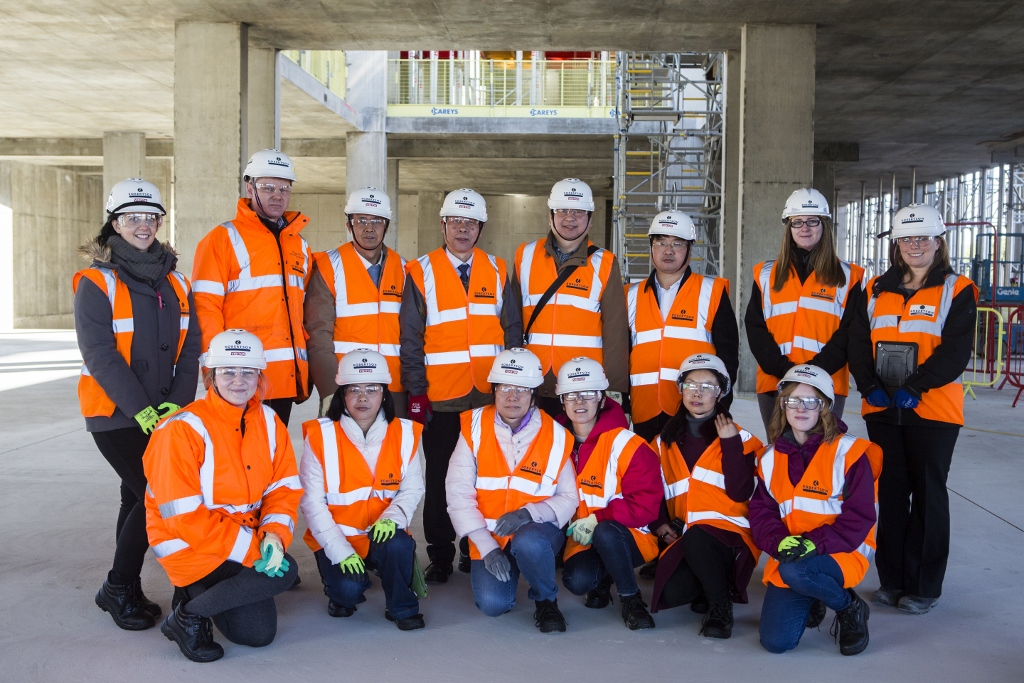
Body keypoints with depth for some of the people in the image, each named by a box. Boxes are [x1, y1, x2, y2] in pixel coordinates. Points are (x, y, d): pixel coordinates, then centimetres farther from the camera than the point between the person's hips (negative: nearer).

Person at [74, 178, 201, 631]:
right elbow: (100, 355, -14)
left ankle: (125, 590, 25)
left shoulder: (175, 283, 9)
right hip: (114, 415, -5)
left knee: (139, 497, 12)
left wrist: (178, 402, -9)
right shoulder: (96, 283, -7)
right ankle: (118, 589, 6)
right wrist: (141, 410, -19)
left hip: (163, 413, 6)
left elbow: (190, 348, 5)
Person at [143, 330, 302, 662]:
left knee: (260, 634, 6)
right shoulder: (183, 429, -21)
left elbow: (284, 488, -2)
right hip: (189, 545, -7)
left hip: (247, 541, 7)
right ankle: (188, 616, -8)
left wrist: (274, 533, -21)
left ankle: (198, 594, 23)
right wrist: (249, 548, -26)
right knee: (283, 572, -25)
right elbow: (183, 516, -23)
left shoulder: (269, 422, -1)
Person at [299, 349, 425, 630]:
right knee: (349, 588, -25)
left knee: (399, 544, -30)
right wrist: (340, 550, -18)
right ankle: (342, 593, 13)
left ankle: (402, 606, -3)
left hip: (383, 534, 2)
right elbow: (312, 502, -9)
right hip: (336, 540, -1)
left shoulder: (404, 433, -1)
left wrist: (393, 517, -25)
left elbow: (412, 488, -3)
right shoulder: (321, 436, -8)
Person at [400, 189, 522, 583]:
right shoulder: (421, 273, 1)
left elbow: (512, 331, 10)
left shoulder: (496, 272, 9)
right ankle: (440, 557, 17)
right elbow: (410, 339, 0)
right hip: (441, 399, -2)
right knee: (439, 480, 5)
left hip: (490, 398, 2)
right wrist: (415, 391, -5)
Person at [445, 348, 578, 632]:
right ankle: (501, 571, 15)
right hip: (489, 537, 1)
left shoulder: (555, 435, -5)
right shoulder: (474, 428, -6)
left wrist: (529, 513, -21)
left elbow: (568, 498, -2)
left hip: (537, 531, 0)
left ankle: (546, 601, -4)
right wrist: (487, 547, -16)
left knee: (528, 542, -35)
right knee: (492, 603, -22)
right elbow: (458, 494, -9)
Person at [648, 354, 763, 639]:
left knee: (696, 538, -37)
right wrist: (660, 524, 3)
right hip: (683, 539, 4)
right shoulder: (665, 441, 13)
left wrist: (731, 444, -14)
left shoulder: (739, 438, 2)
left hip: (730, 535, -3)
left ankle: (721, 607, -12)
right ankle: (714, 584, 11)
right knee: (671, 594, -23)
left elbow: (740, 493, -11)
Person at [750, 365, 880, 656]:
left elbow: (859, 516, -12)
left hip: (842, 552, -4)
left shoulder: (848, 452, -8)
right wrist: (780, 542, -16)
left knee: (795, 572, -37)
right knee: (775, 641, -11)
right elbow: (761, 513, 5)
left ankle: (849, 607, -4)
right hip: (788, 556, 4)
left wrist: (814, 543, -24)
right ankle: (809, 604, 23)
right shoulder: (771, 459, 7)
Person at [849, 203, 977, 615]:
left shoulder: (957, 290, -1)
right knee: (890, 492, 10)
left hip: (932, 409, -4)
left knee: (927, 494, 3)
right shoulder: (877, 289, 11)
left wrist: (915, 387, -19)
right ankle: (892, 579, 21)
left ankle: (924, 586, 14)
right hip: (882, 409, 4)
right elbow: (858, 341, 5)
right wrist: (869, 385, -10)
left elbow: (957, 349, -11)